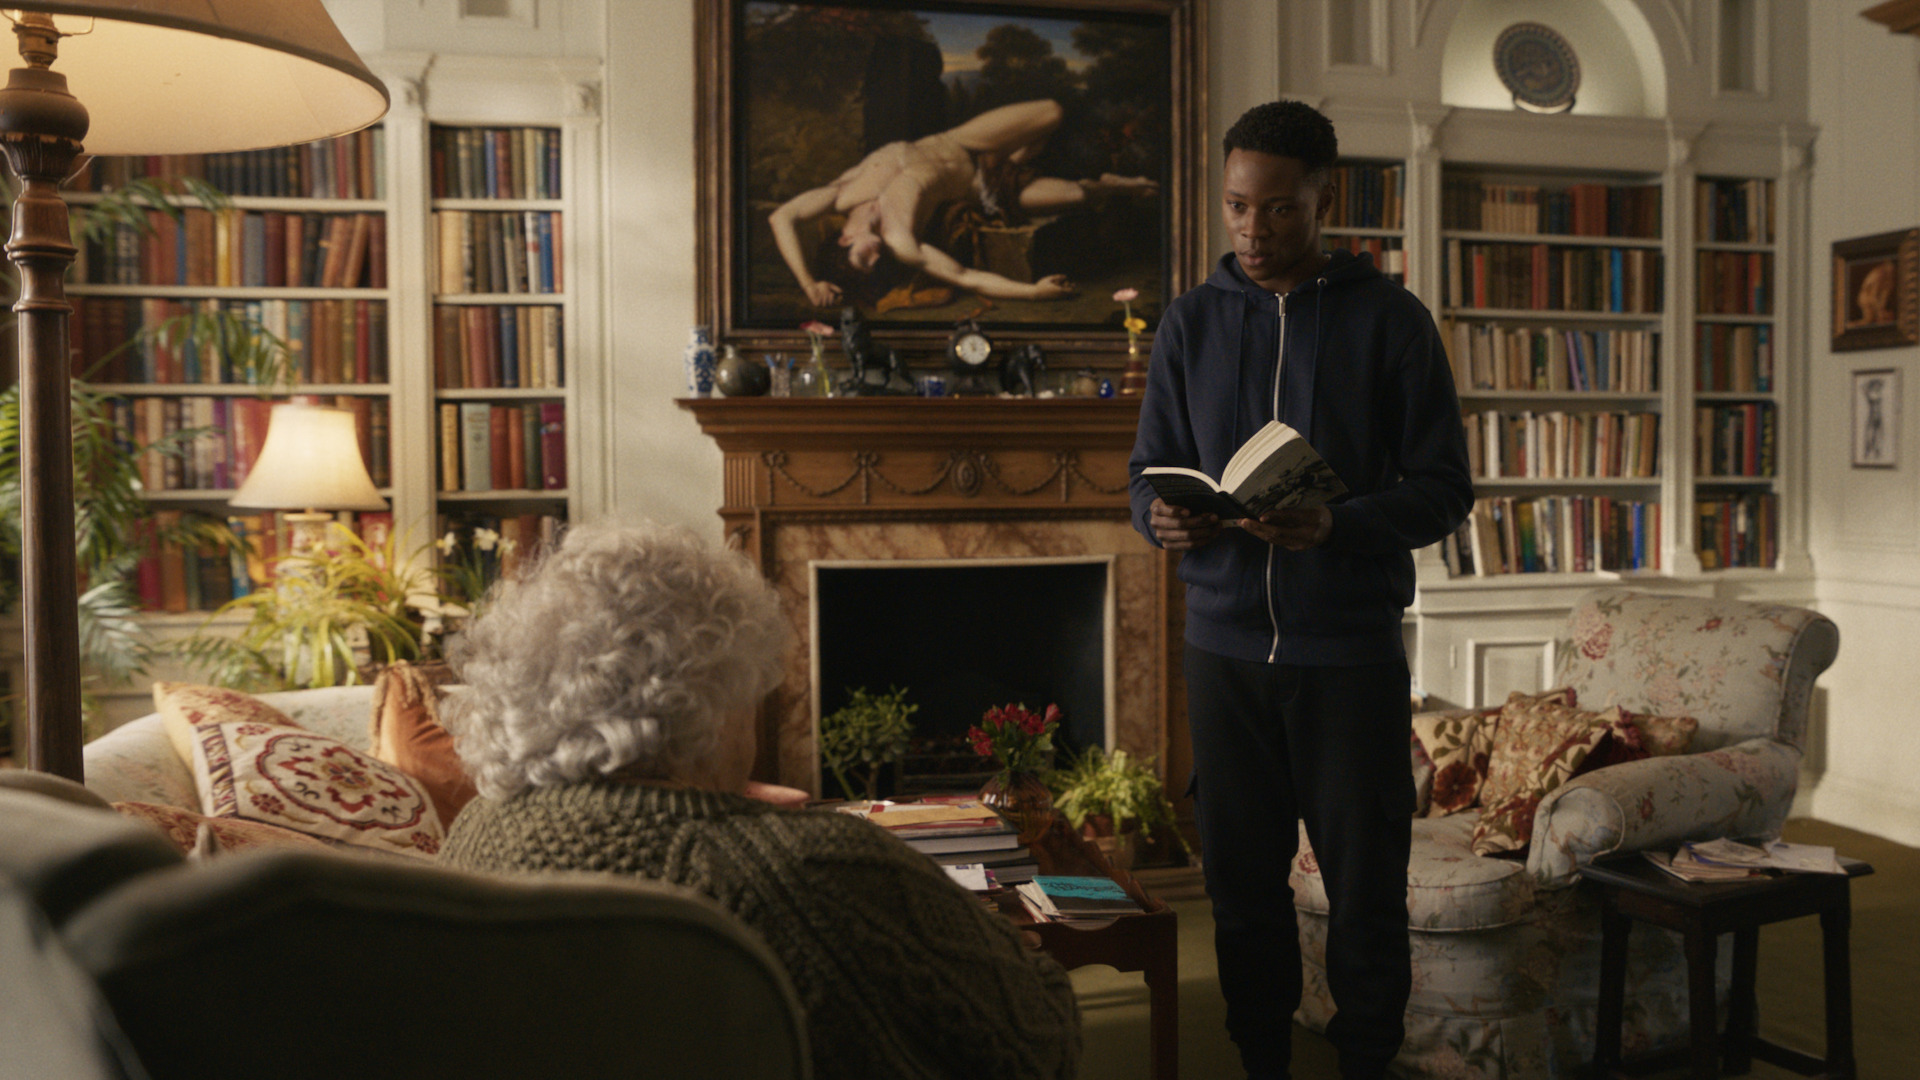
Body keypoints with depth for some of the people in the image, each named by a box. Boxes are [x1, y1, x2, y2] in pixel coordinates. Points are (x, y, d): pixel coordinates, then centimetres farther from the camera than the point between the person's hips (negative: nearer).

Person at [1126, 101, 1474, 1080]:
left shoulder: (1388, 318, -1)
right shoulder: (1191, 322, 8)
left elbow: (1443, 487, -4)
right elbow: (1148, 472, 12)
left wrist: (1337, 526, -22)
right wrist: (1163, 519, -12)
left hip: (1351, 648, -2)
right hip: (1225, 643, 3)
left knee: (1366, 889, 5)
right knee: (1243, 884, 12)